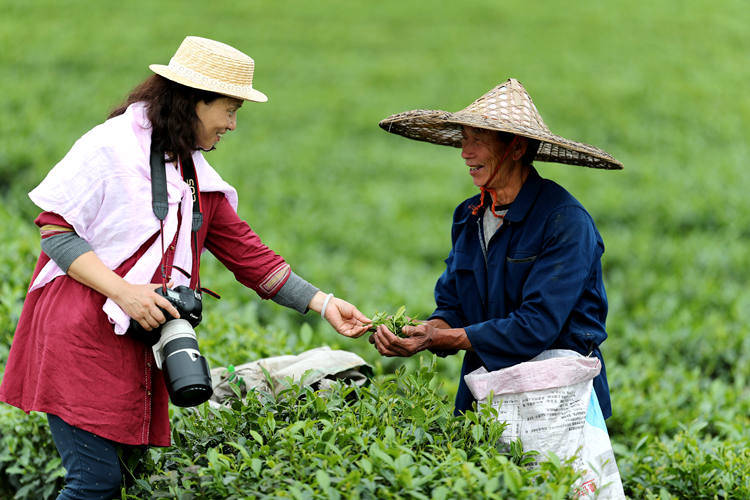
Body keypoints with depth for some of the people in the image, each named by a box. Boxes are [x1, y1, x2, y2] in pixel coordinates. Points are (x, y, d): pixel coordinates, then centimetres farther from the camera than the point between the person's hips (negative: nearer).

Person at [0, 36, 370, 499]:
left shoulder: (200, 177, 15)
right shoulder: (112, 146, -7)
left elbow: (248, 254, 13)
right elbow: (55, 230, -9)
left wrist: (323, 304, 5)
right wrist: (122, 290, -18)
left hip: (140, 350, 7)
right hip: (80, 339, -7)